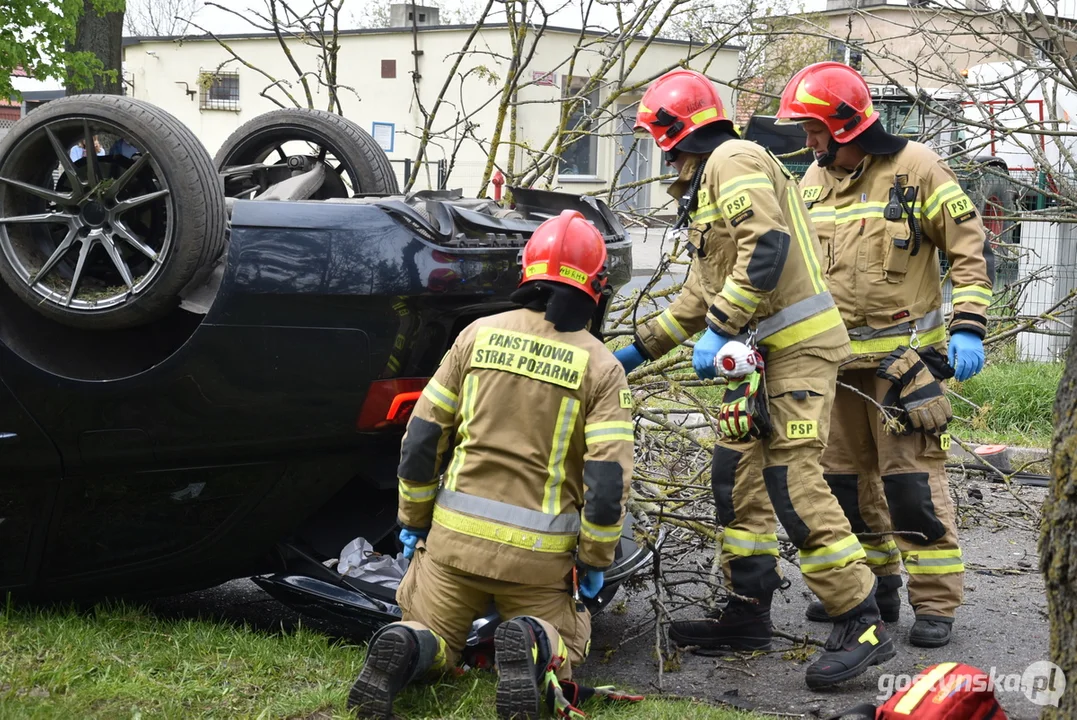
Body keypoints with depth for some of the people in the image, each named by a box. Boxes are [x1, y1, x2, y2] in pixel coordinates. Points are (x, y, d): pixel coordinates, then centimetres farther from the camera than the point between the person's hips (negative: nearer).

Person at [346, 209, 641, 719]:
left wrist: (413, 522, 15)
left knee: (432, 638, 21)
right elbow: (608, 480, -11)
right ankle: (532, 644, -15)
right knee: (564, 643, 21)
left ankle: (405, 649, -16)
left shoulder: (479, 334, 1)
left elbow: (421, 439, 3)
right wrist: (595, 561, 3)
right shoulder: (601, 367, -5)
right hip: (538, 555, -2)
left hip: (455, 535, 2)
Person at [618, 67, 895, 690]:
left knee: (792, 481, -15)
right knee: (738, 474, 12)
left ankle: (864, 627, -13)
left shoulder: (733, 160, -9)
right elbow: (701, 295, 28)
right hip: (760, 348, 11)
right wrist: (640, 348, 30)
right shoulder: (707, 186, 24)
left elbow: (767, 248, -23)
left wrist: (718, 329, -23)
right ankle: (748, 614, 19)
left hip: (798, 343, -11)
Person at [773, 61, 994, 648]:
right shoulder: (814, 181, 10)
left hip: (904, 354, -6)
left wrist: (968, 326, -15)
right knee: (846, 475, 11)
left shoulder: (915, 169, -9)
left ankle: (935, 603, -2)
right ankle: (873, 586, 25)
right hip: (836, 357, 7)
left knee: (912, 478, -9)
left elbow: (970, 249, -7)